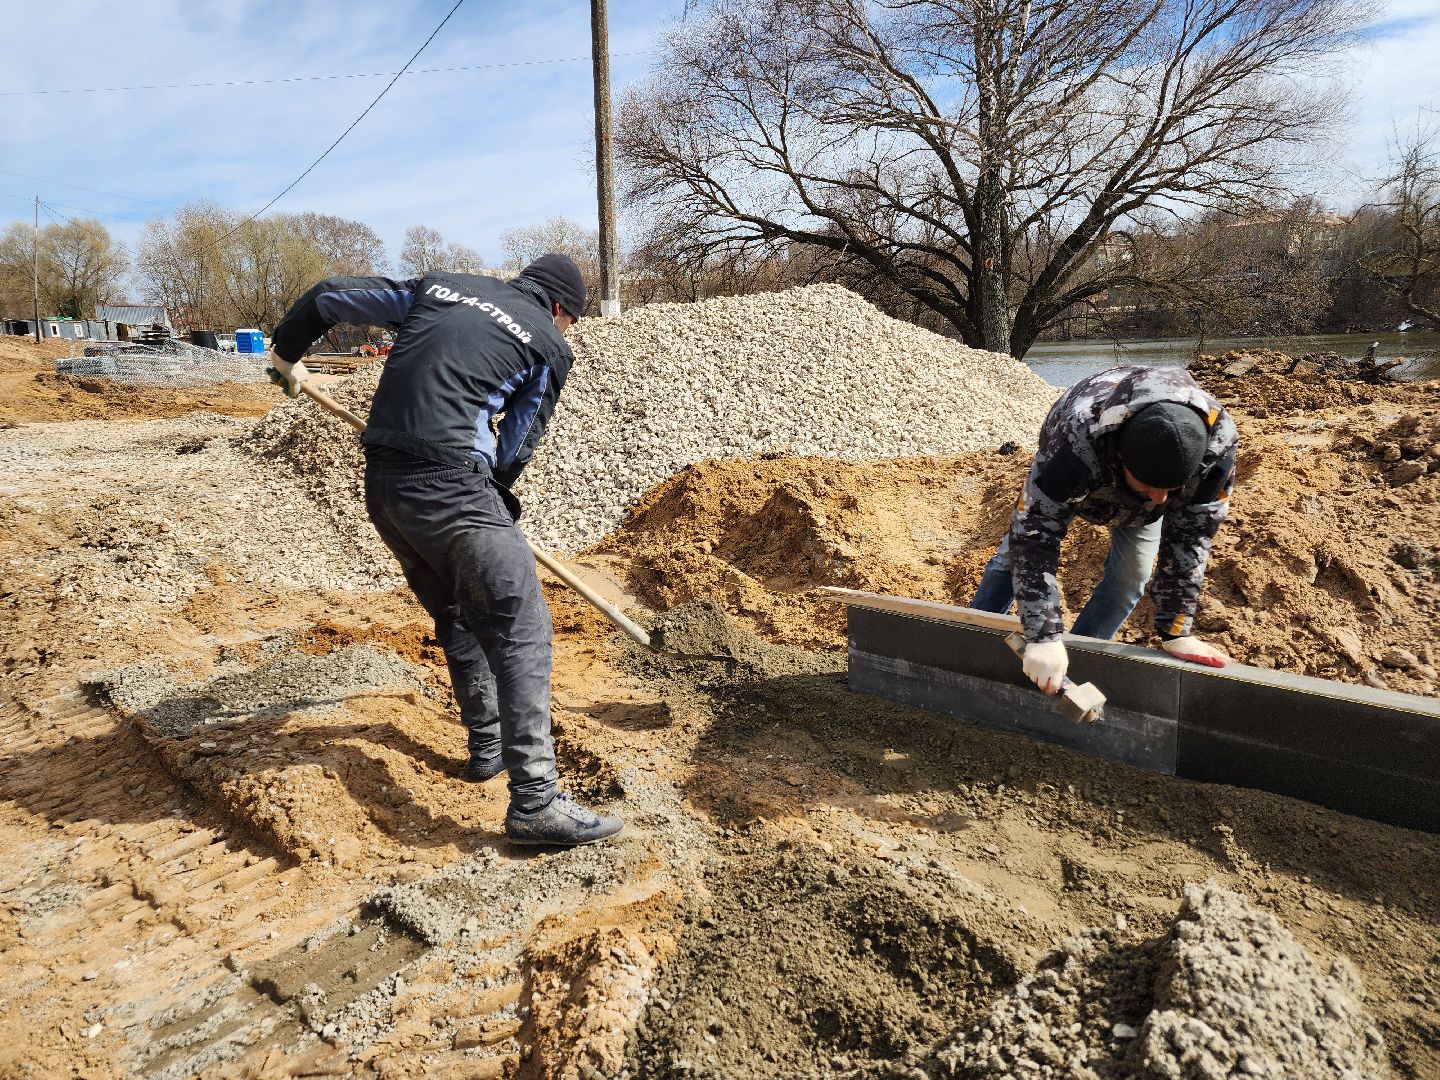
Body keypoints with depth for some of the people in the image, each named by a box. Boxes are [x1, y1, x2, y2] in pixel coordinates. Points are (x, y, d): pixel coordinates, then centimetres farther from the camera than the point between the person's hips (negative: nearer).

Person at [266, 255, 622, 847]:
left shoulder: (438, 286, 20)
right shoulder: (548, 347, 6)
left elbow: (330, 296, 25)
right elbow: (513, 448, 8)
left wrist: (287, 351, 42)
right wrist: (495, 505, 24)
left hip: (382, 485, 7)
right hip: (449, 486, -7)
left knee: (458, 615, 22)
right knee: (521, 627, -5)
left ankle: (488, 746, 33)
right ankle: (534, 802, -8)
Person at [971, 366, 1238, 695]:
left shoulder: (1217, 446, -41)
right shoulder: (1076, 442, -50)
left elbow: (1190, 541, -32)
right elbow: (1035, 534, -50)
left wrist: (1175, 631, -33)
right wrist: (1043, 636, -55)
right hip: (1078, 472, -2)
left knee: (1130, 577, -6)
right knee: (1020, 546, -1)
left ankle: (1077, 659, 13)